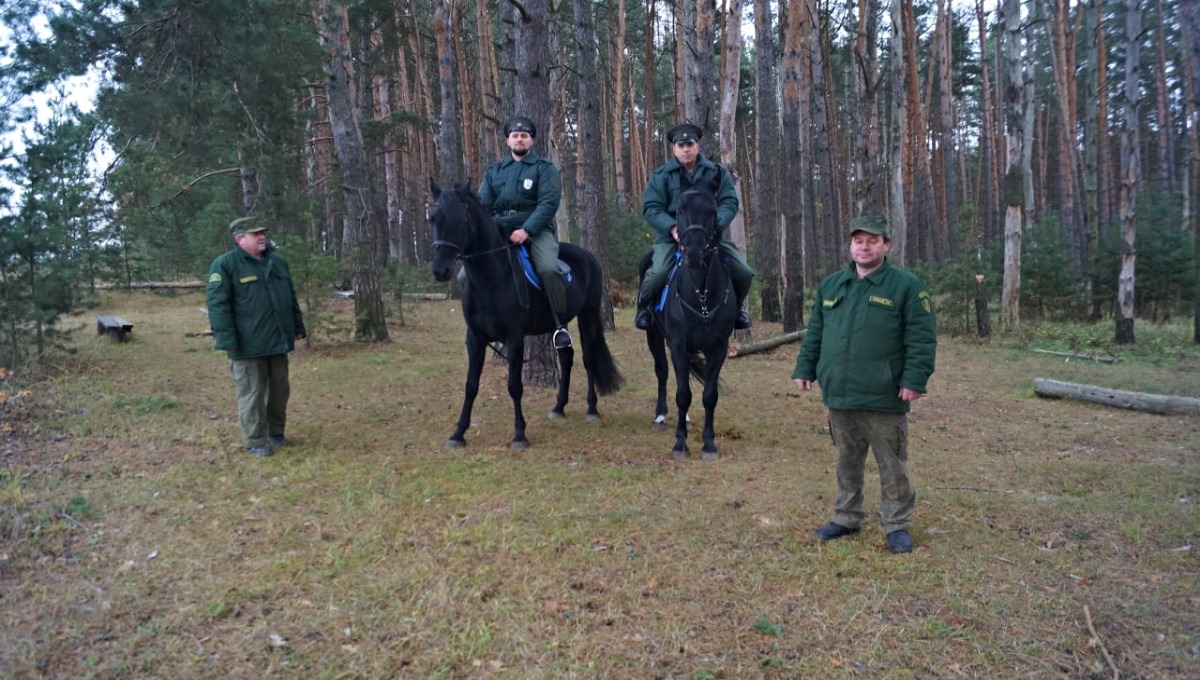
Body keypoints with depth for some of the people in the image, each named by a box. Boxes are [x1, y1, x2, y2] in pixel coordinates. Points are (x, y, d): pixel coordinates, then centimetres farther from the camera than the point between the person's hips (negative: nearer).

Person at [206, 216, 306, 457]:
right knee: (253, 393, 0)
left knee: (280, 390, 14)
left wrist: (298, 327, 19)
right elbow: (218, 305, -13)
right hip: (248, 345, -6)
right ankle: (257, 441, 11)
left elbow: (291, 298, 21)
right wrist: (227, 341, -18)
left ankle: (276, 433, 29)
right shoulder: (225, 265, -8)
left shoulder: (277, 262, 13)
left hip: (278, 341, 6)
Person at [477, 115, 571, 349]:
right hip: (499, 232, 5)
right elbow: (482, 205, 11)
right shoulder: (494, 171, 16)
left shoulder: (544, 168, 2)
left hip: (536, 230, -5)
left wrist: (526, 230, -23)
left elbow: (549, 203, -11)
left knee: (548, 268, -33)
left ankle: (560, 325, -21)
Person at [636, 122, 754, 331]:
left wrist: (715, 223, -20)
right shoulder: (662, 175, 2)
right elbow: (651, 207, -5)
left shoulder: (716, 172, 7)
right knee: (658, 273, -29)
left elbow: (730, 202, 0)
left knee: (744, 273, -12)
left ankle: (737, 305, 22)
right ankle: (643, 306, 4)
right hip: (671, 237, -2)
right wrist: (672, 227, -23)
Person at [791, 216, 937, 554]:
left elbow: (921, 338, -10)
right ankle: (846, 518, 31)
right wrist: (805, 368, 10)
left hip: (884, 399, -5)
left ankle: (897, 525, 20)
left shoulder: (906, 285, -5)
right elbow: (814, 333, 15)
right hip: (839, 396, 5)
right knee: (847, 462, 17)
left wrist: (914, 379, -16)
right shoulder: (831, 284, 10)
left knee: (892, 466, 7)